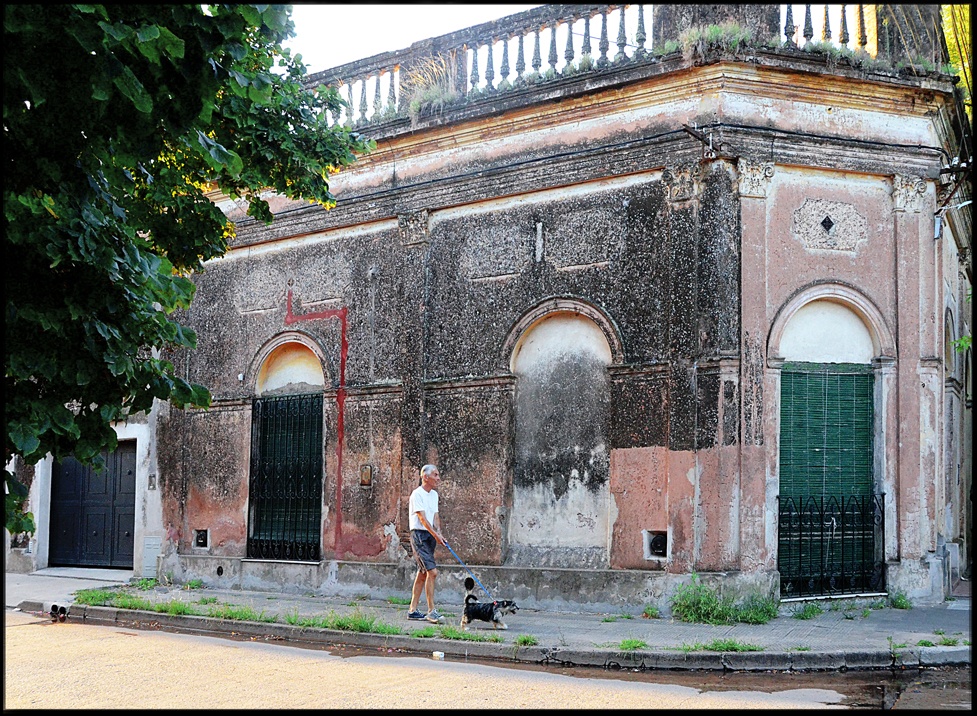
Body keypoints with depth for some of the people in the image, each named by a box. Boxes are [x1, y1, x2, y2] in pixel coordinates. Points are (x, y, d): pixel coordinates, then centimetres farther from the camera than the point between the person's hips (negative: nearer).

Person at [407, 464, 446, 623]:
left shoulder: (434, 494, 16)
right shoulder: (417, 494, -11)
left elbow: (435, 515, 11)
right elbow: (422, 518, -17)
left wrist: (439, 532, -7)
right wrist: (435, 535, -24)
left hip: (430, 536, 9)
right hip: (419, 534, -9)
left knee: (423, 574, 10)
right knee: (432, 571, -16)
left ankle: (412, 610, 16)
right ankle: (431, 611, -14)